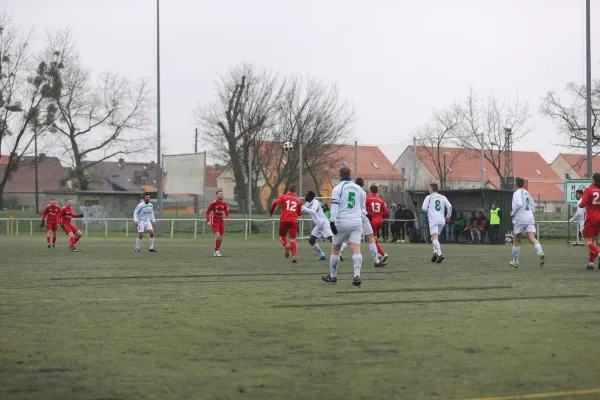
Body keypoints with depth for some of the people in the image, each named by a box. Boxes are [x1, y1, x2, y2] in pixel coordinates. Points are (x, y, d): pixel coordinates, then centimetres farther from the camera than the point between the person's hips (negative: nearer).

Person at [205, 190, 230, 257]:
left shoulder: (224, 204, 4)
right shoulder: (213, 203, -8)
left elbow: (226, 212, 14)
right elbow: (207, 212, -2)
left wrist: (227, 217, -9)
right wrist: (208, 221, -12)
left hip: (221, 222, 5)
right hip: (214, 222, -5)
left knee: (221, 238, 5)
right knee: (217, 236, -20)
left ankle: (214, 250, 25)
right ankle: (217, 251, -8)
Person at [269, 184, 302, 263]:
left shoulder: (283, 197, 4)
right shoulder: (298, 200, 12)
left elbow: (275, 203, -12)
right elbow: (299, 213, 18)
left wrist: (271, 212, 1)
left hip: (284, 220, -1)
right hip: (294, 221, 1)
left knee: (282, 236, 15)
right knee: (292, 239, 3)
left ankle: (286, 246, -17)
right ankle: (294, 256, -11)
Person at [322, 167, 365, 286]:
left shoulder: (338, 188, -1)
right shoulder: (359, 189, 14)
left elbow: (335, 205, -10)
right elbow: (363, 207, 20)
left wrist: (332, 221, -14)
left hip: (342, 222, -3)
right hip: (356, 222, 3)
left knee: (335, 249, 11)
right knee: (356, 249, -6)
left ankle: (332, 276, 20)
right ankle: (357, 275, -21)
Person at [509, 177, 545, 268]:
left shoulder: (517, 193, -6)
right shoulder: (527, 193, 18)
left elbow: (518, 204, -22)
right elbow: (533, 205, 23)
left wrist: (513, 213, -10)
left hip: (520, 219, -5)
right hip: (529, 218, 5)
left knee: (516, 240, 9)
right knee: (532, 238, -9)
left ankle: (515, 262, 17)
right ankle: (540, 253, -36)